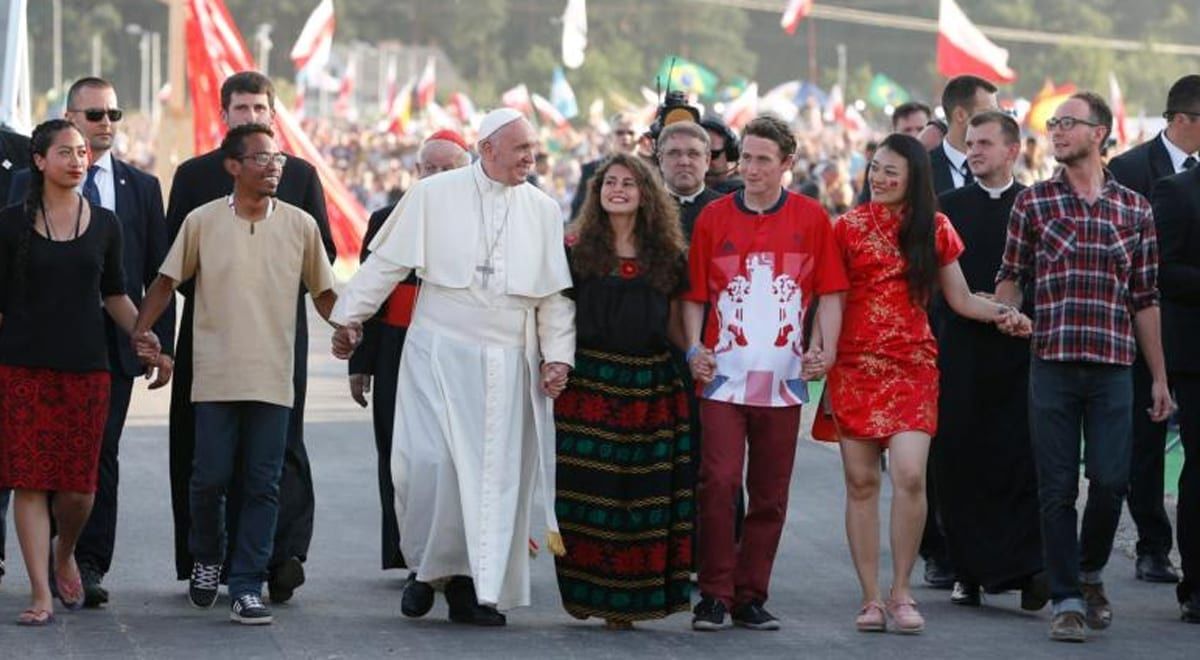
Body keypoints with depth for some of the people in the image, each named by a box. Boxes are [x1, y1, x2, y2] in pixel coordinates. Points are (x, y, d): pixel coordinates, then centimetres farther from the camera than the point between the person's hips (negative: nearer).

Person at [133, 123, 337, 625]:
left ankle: (247, 588, 4)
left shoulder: (300, 225, 5)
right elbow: (166, 283, 8)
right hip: (216, 375, -1)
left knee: (262, 485, -1)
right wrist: (137, 335, 3)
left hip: (273, 377, 1)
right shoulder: (202, 222, 2)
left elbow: (322, 291, 12)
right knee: (210, 477, -1)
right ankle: (207, 559, 26)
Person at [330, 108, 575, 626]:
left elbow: (556, 293, 11)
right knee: (431, 461, -11)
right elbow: (386, 263, 5)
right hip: (439, 353, -2)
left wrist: (557, 356, 3)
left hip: (508, 364, 2)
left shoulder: (543, 211, 8)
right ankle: (428, 564, 12)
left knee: (497, 474, 0)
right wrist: (348, 317, 4)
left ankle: (476, 588, 7)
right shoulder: (432, 196, 0)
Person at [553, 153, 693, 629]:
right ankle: (588, 592, 4)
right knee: (589, 494, -3)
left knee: (644, 495, -1)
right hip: (589, 387, -1)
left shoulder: (666, 256, 10)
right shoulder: (577, 250, 6)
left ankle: (628, 599, 5)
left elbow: (673, 327, 14)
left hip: (649, 388, 1)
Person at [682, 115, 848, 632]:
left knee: (770, 494, 6)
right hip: (724, 375, -1)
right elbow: (695, 294, 8)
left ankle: (750, 597, 15)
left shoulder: (811, 219, 5)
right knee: (719, 482, -10)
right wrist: (694, 347, -5)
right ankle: (714, 595, -4)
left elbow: (830, 292, 7)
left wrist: (825, 346, -6)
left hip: (782, 379, 1)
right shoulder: (714, 217, 5)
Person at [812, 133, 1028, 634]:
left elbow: (960, 299, 12)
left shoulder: (935, 230, 9)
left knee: (909, 476, -14)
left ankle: (901, 593, -2)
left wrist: (999, 311, -6)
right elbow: (829, 301, 3)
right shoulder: (849, 227, 4)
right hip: (856, 367, 0)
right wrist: (822, 355, -6)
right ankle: (871, 598, 7)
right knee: (861, 482, -1)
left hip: (912, 366, 0)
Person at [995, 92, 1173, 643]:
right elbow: (1011, 277, 8)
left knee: (1110, 481, -3)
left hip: (1112, 368, 1)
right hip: (1051, 364, -1)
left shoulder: (1134, 209, 8)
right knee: (1057, 488, 0)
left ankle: (1090, 573, 23)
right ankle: (1066, 600, 9)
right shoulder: (1032, 202, 5)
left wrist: (1159, 378, 10)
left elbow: (1144, 299, 10)